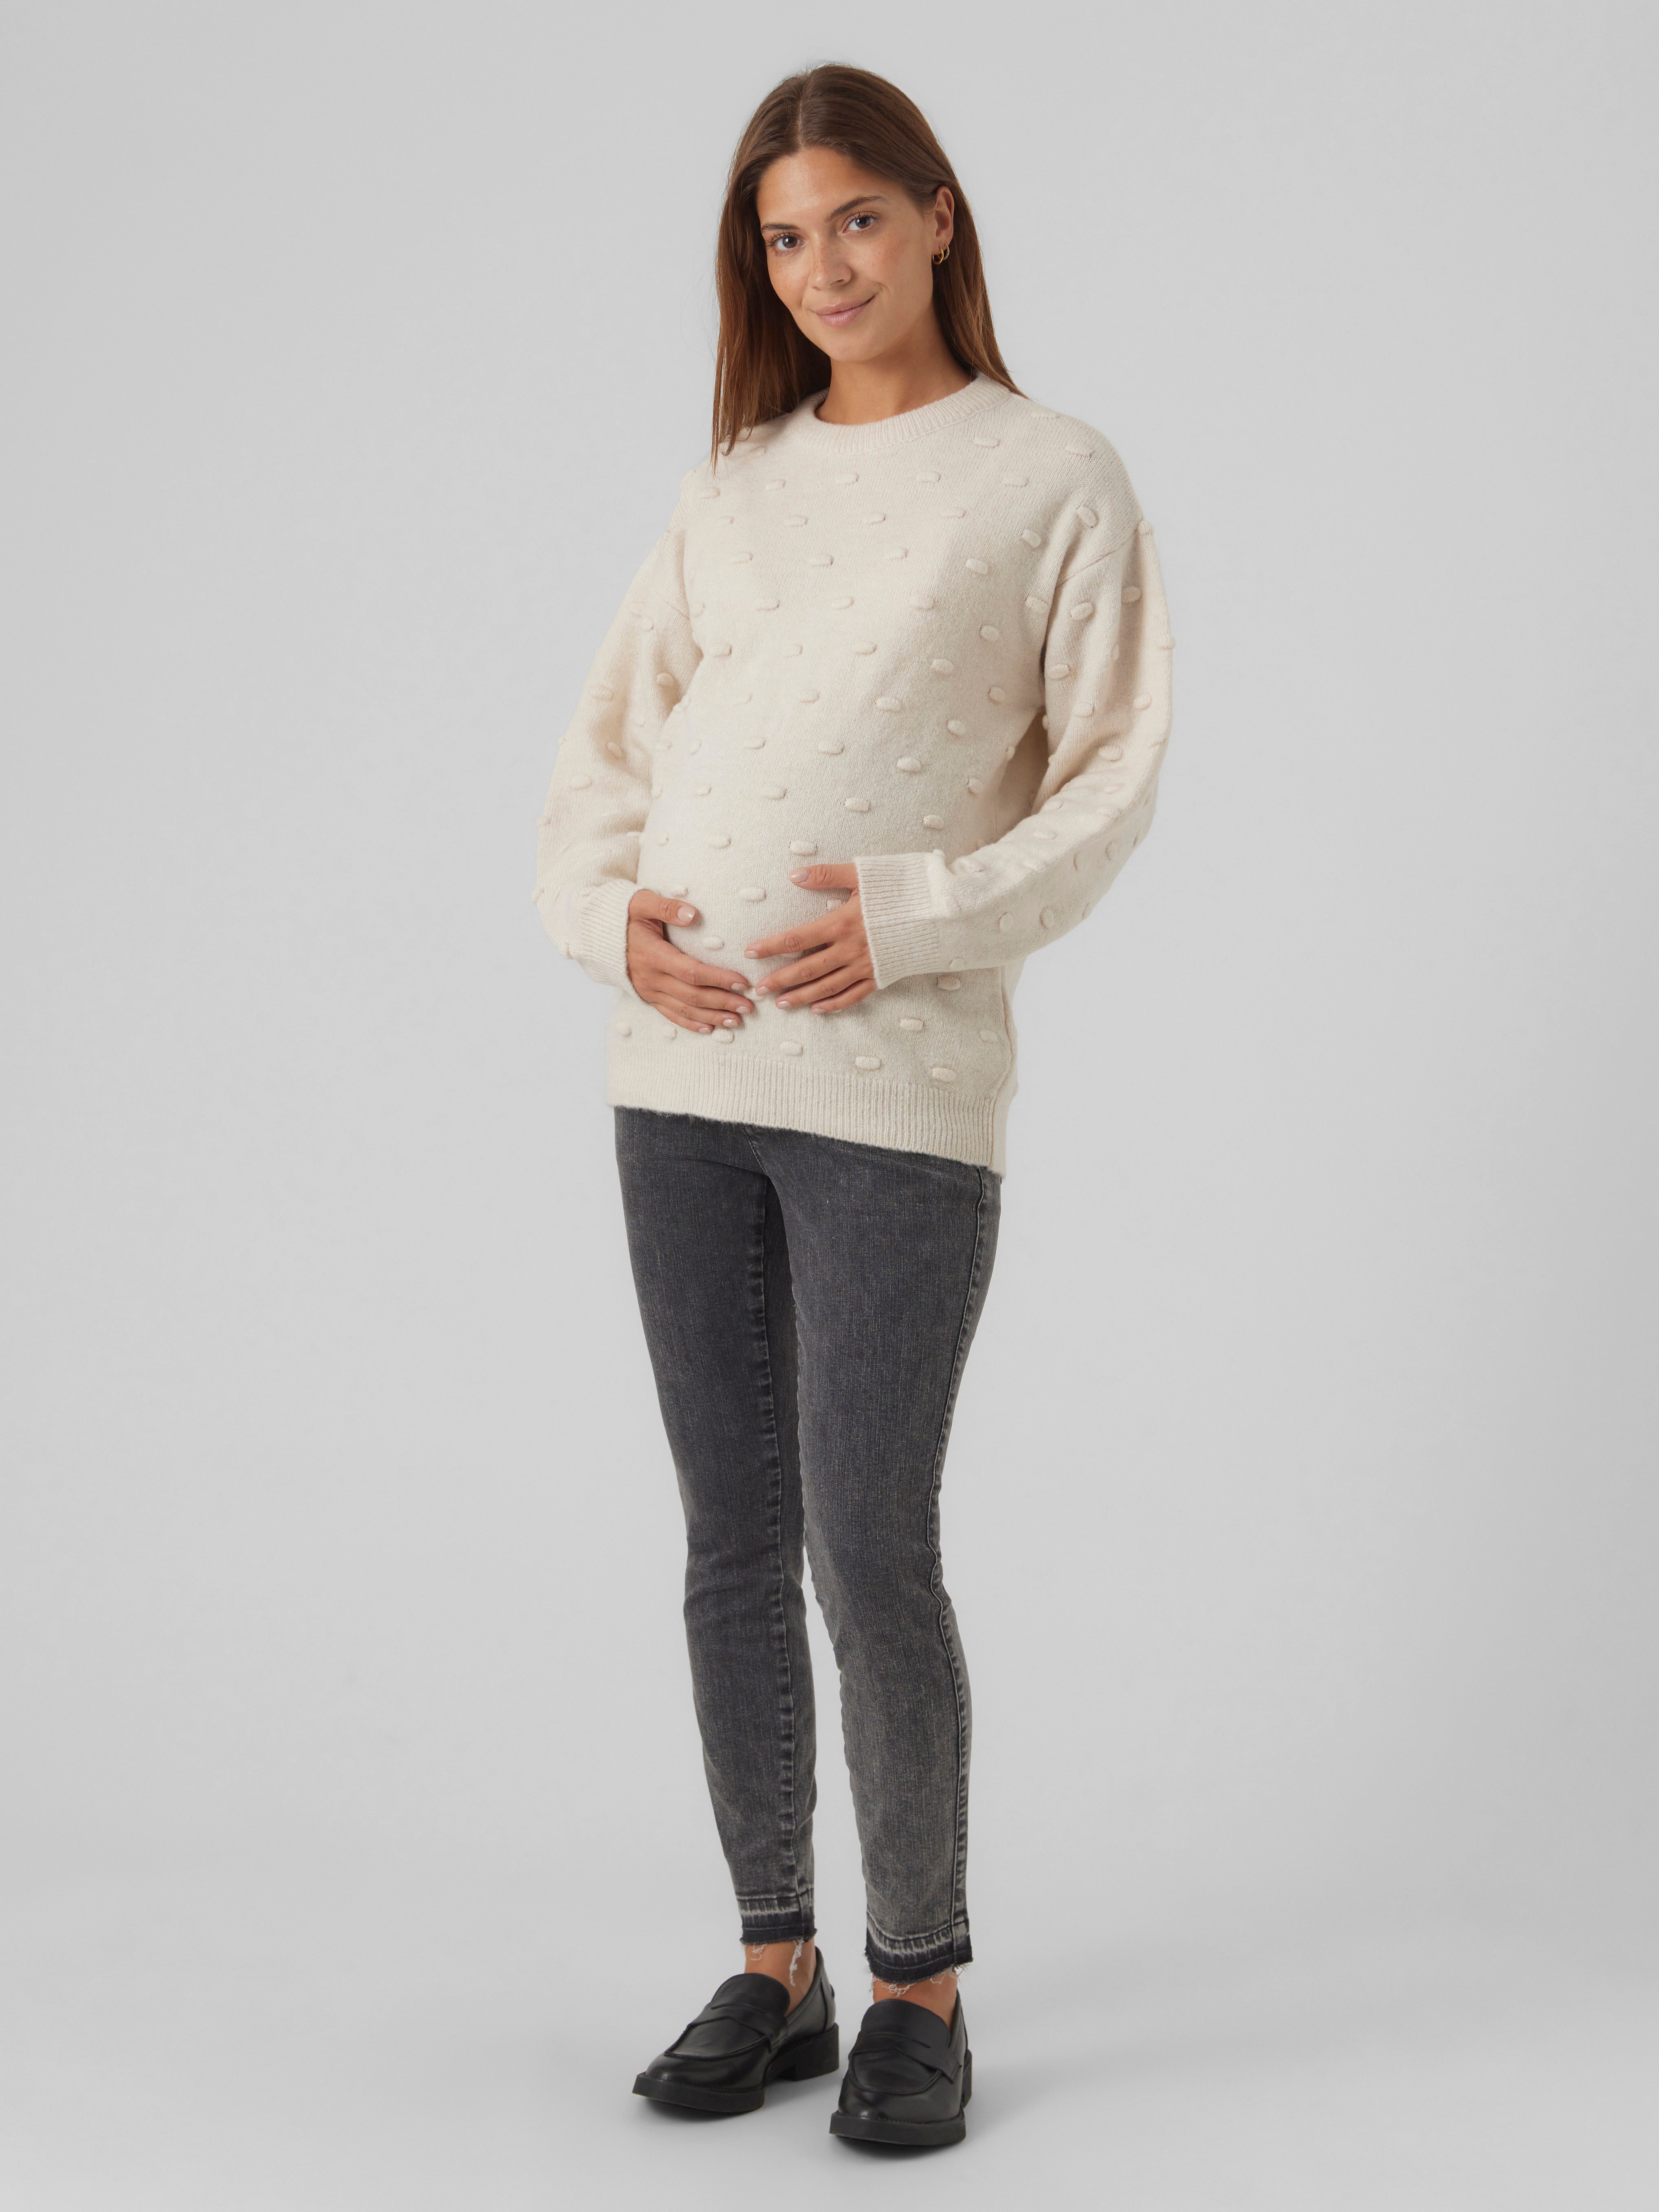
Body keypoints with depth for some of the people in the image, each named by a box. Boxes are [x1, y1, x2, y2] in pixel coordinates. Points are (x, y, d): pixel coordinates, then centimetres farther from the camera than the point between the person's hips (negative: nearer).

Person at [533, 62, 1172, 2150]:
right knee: (733, 1544, 9)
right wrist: (608, 910, -3)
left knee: (870, 1546, -4)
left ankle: (922, 1988, 15)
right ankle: (775, 1965, 23)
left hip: (899, 1076, -4)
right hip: (681, 1065, 5)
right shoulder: (728, 488, 16)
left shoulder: (1053, 477, 4)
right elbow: (606, 748, 16)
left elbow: (1113, 774, -1)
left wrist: (919, 915, -14)